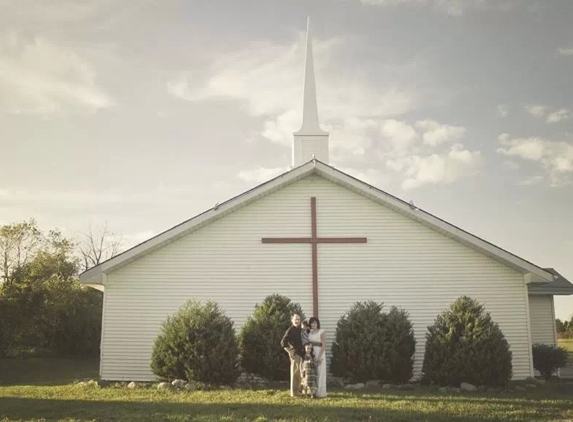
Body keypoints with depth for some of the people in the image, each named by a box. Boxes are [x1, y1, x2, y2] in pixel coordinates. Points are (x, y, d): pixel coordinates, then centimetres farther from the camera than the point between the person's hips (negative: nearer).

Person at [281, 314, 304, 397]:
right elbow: (283, 342, -15)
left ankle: (298, 391, 24)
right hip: (295, 354, -8)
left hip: (301, 354, 8)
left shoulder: (299, 330, 14)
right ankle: (294, 392, 2)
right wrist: (290, 352, -16)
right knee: (295, 373, -4)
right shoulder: (290, 330, -9)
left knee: (300, 373, 13)